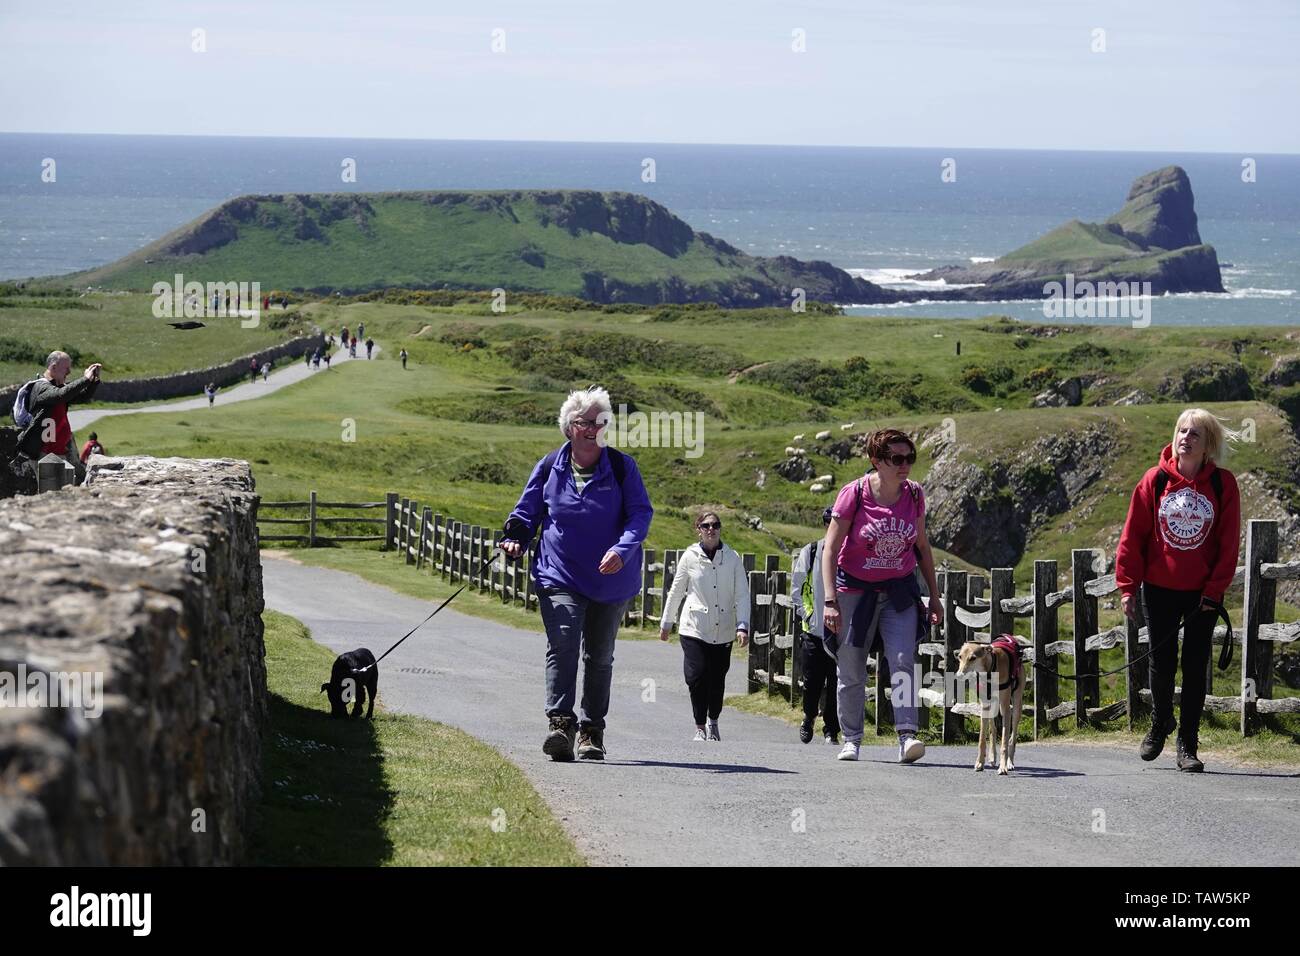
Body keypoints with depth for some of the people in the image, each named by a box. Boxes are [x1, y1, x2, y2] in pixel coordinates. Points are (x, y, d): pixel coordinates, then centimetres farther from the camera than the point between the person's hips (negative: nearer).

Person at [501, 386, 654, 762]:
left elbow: (641, 512, -6)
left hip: (610, 579, 1)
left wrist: (623, 548, -24)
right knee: (562, 644, -20)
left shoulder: (621, 466, -2)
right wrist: (514, 539, -9)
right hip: (559, 576, -1)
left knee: (599, 656, 10)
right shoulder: (550, 467, 2)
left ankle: (592, 731, 20)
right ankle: (560, 724, -27)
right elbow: (527, 511, 12)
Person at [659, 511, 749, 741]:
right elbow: (676, 591, 12)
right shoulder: (690, 557, 1)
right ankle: (699, 728, -1)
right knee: (696, 676, -13)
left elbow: (742, 595, 0)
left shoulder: (732, 558, 1)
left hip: (723, 631, 1)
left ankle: (713, 723, 26)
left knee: (717, 679, 5)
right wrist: (666, 623, 17)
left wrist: (742, 626, -11)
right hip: (694, 628, -1)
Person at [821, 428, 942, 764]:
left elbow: (922, 547, 12)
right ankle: (851, 739, 21)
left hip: (899, 591, 2)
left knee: (902, 660, -18)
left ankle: (907, 736, -24)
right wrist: (830, 601, -18)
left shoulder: (914, 494, -1)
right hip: (855, 590, -2)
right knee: (850, 671, 5)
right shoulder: (853, 494, -13)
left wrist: (934, 595, 12)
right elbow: (831, 548, -12)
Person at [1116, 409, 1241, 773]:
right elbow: (1133, 534, -2)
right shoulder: (1156, 480, -5)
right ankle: (1160, 723, 35)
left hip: (1203, 592, 0)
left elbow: (1229, 542, -3)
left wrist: (1215, 589, -8)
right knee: (1161, 662, 9)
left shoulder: (1222, 484, -6)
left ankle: (1187, 746, 10)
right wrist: (1127, 585, -4)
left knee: (1195, 667, 3)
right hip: (1159, 589, 0)